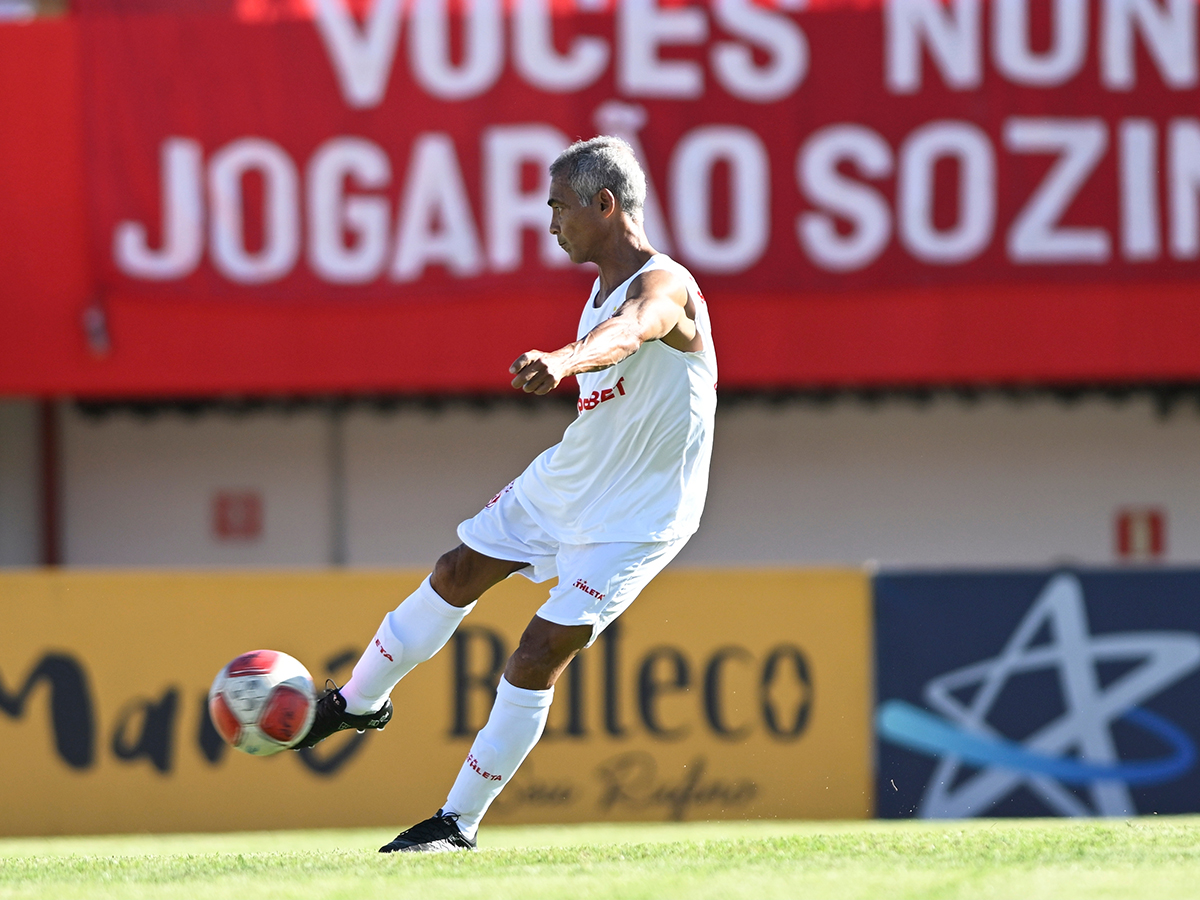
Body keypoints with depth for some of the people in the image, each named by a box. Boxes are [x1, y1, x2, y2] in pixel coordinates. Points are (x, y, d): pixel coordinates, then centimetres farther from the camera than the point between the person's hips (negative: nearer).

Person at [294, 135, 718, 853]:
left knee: (541, 653, -14)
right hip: (565, 477, 9)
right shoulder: (604, 282, 4)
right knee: (457, 576, 16)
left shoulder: (664, 288, -27)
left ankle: (460, 822, -2)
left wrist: (562, 360, -72)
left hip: (635, 518, -9)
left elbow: (624, 334, -52)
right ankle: (359, 701, 38)